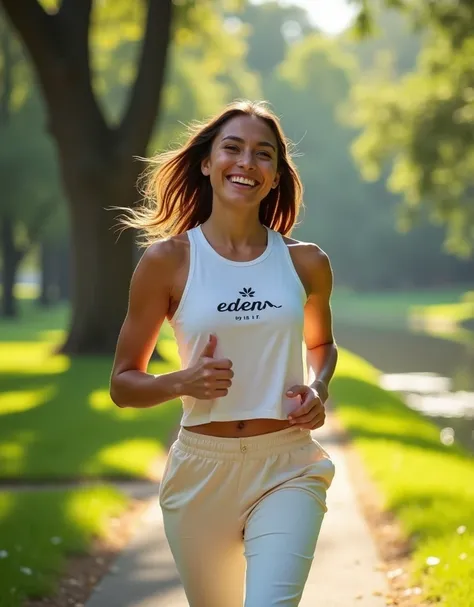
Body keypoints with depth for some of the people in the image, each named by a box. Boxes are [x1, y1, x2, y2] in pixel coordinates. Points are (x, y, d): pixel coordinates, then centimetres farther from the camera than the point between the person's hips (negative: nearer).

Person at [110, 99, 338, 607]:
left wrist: (317, 388, 2)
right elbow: (123, 384, 2)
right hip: (202, 470, 0)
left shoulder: (305, 263, 3)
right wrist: (183, 382, -18)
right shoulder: (168, 260, -3)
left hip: (286, 469, 0)